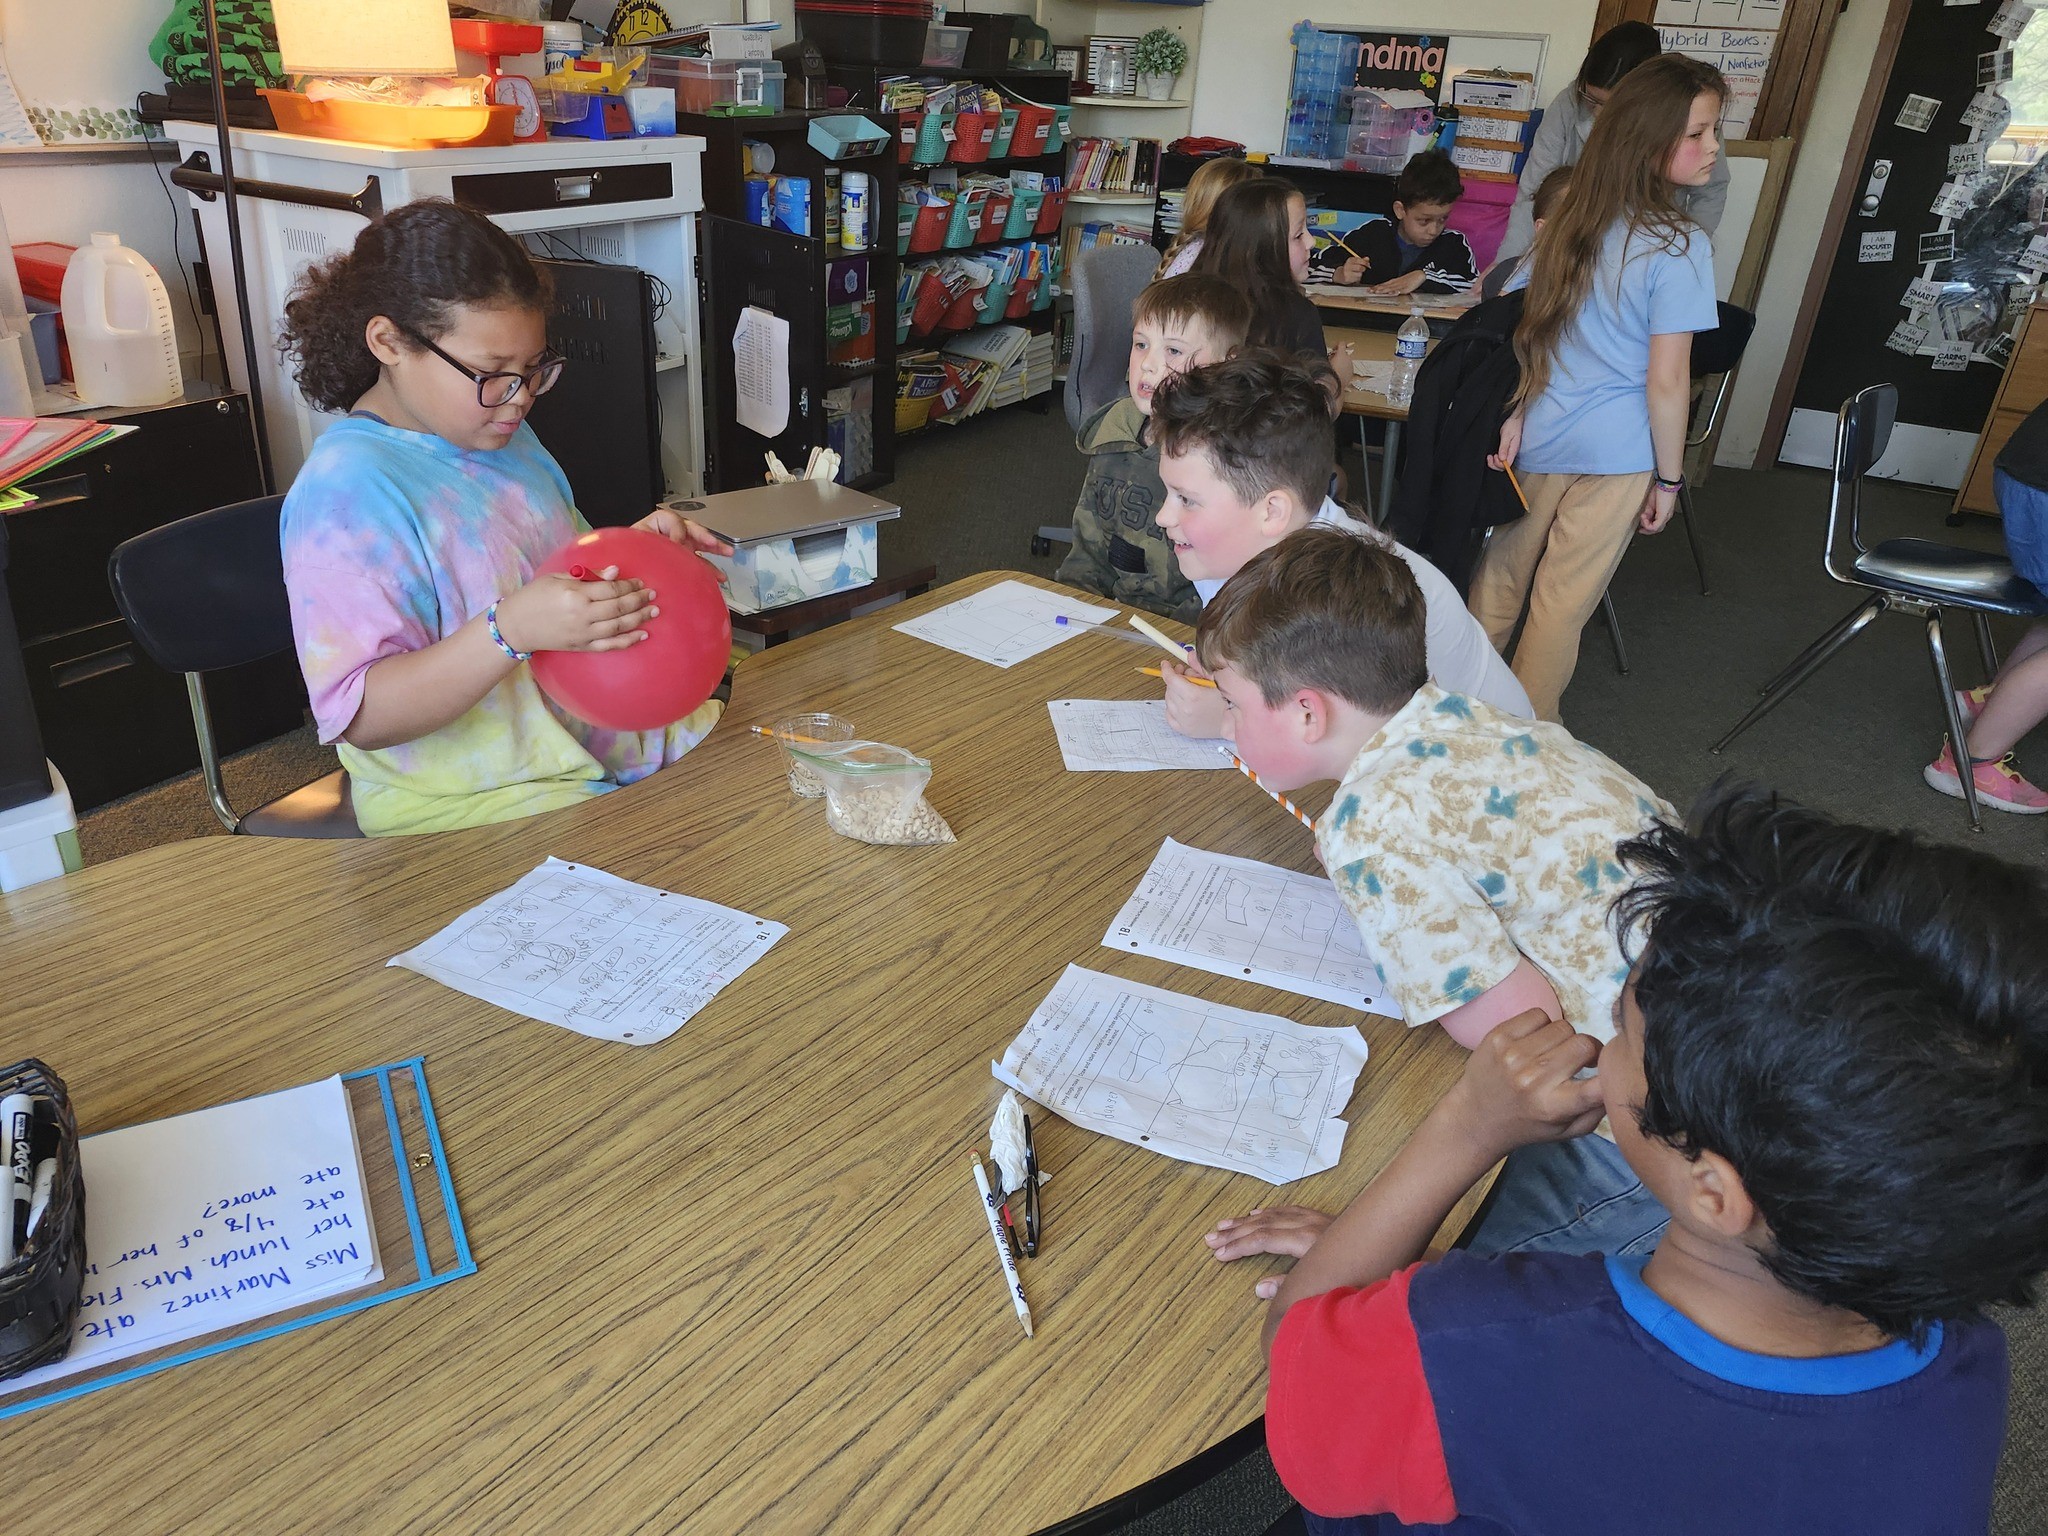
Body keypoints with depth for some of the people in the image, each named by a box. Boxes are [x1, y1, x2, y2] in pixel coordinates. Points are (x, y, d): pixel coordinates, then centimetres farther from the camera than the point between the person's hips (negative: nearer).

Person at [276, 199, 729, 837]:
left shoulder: (500, 434, 9)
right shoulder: (345, 490, -19)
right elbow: (363, 718, -23)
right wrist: (512, 630, -36)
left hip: (604, 732, 9)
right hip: (469, 803, -8)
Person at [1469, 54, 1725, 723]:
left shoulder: (1571, 218, 1)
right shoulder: (1679, 246, -16)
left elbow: (1517, 325, 4)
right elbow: (1667, 380, -16)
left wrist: (1512, 415, 6)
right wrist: (1669, 476, -7)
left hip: (1540, 439, 5)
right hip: (1617, 453, -5)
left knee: (1501, 575, 18)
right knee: (1564, 602, 8)